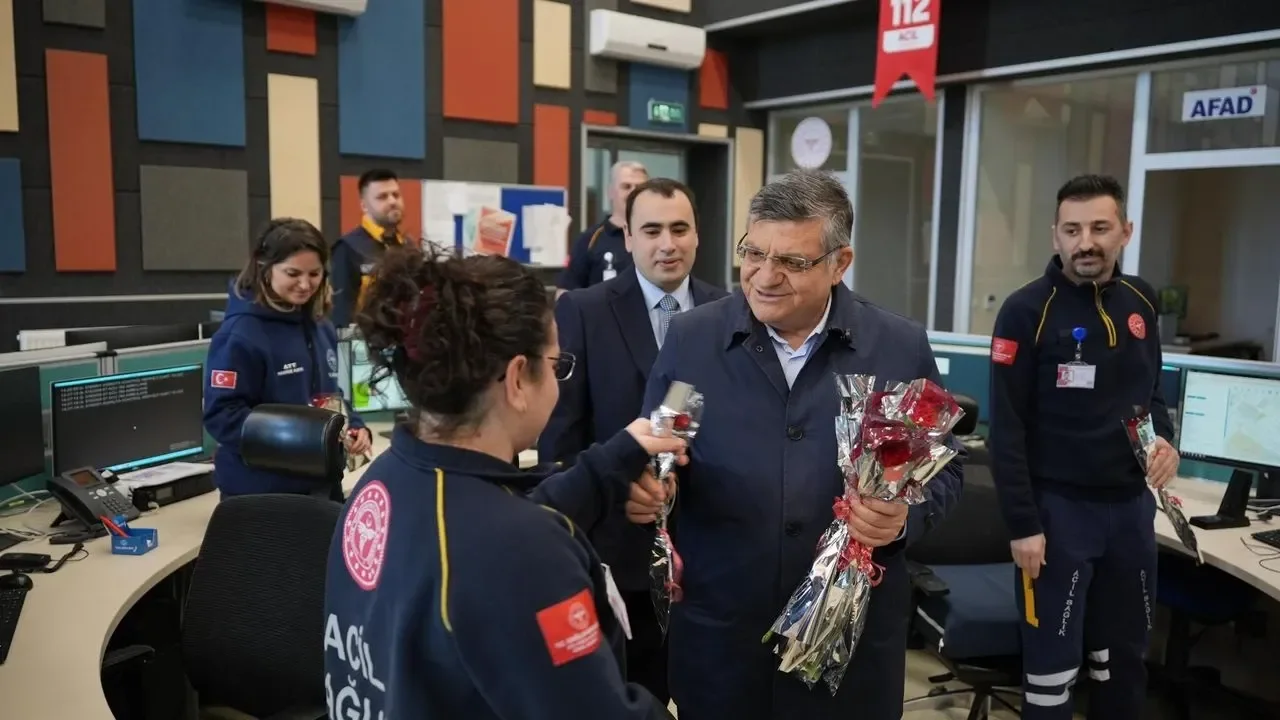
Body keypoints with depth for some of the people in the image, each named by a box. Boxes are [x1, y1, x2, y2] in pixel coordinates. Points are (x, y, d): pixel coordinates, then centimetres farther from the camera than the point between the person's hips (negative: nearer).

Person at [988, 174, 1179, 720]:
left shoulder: (1141, 301, 5)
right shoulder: (1027, 311, -13)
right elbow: (1007, 429, -14)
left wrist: (1164, 436, -2)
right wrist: (1022, 524, -15)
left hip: (1131, 504, 6)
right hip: (1058, 507, -6)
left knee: (1125, 654, 19)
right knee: (1053, 660, 4)